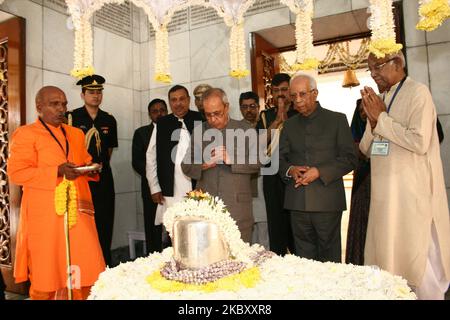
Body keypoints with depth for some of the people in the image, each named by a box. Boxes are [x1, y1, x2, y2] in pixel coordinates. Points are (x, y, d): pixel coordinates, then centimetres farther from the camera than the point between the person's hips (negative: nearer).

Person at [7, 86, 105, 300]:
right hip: (46, 214, -5)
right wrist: (57, 171, -19)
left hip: (77, 210, 5)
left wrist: (90, 169, -1)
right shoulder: (25, 134, -2)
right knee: (47, 270, 6)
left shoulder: (76, 134, 16)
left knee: (85, 267, 4)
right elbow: (16, 173, -9)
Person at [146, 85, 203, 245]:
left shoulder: (201, 120, 3)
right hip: (169, 192, 1)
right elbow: (151, 156, 11)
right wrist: (154, 188, 6)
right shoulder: (161, 124, 8)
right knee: (169, 238, 7)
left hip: (198, 190, -1)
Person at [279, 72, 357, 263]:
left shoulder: (337, 120, 3)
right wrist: (290, 170, -7)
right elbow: (280, 158, 15)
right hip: (297, 203, 3)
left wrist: (319, 172, -15)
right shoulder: (289, 124, 15)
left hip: (327, 201, -3)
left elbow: (350, 159, -3)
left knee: (330, 259, 5)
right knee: (304, 257, 10)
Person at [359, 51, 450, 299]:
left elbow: (420, 142, -19)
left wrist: (382, 118, -13)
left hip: (412, 192, -6)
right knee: (387, 255, 12)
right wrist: (373, 120, -4)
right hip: (384, 193, 7)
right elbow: (366, 150, 13)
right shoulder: (379, 99, 13)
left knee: (419, 259, 1)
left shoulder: (418, 92, -7)